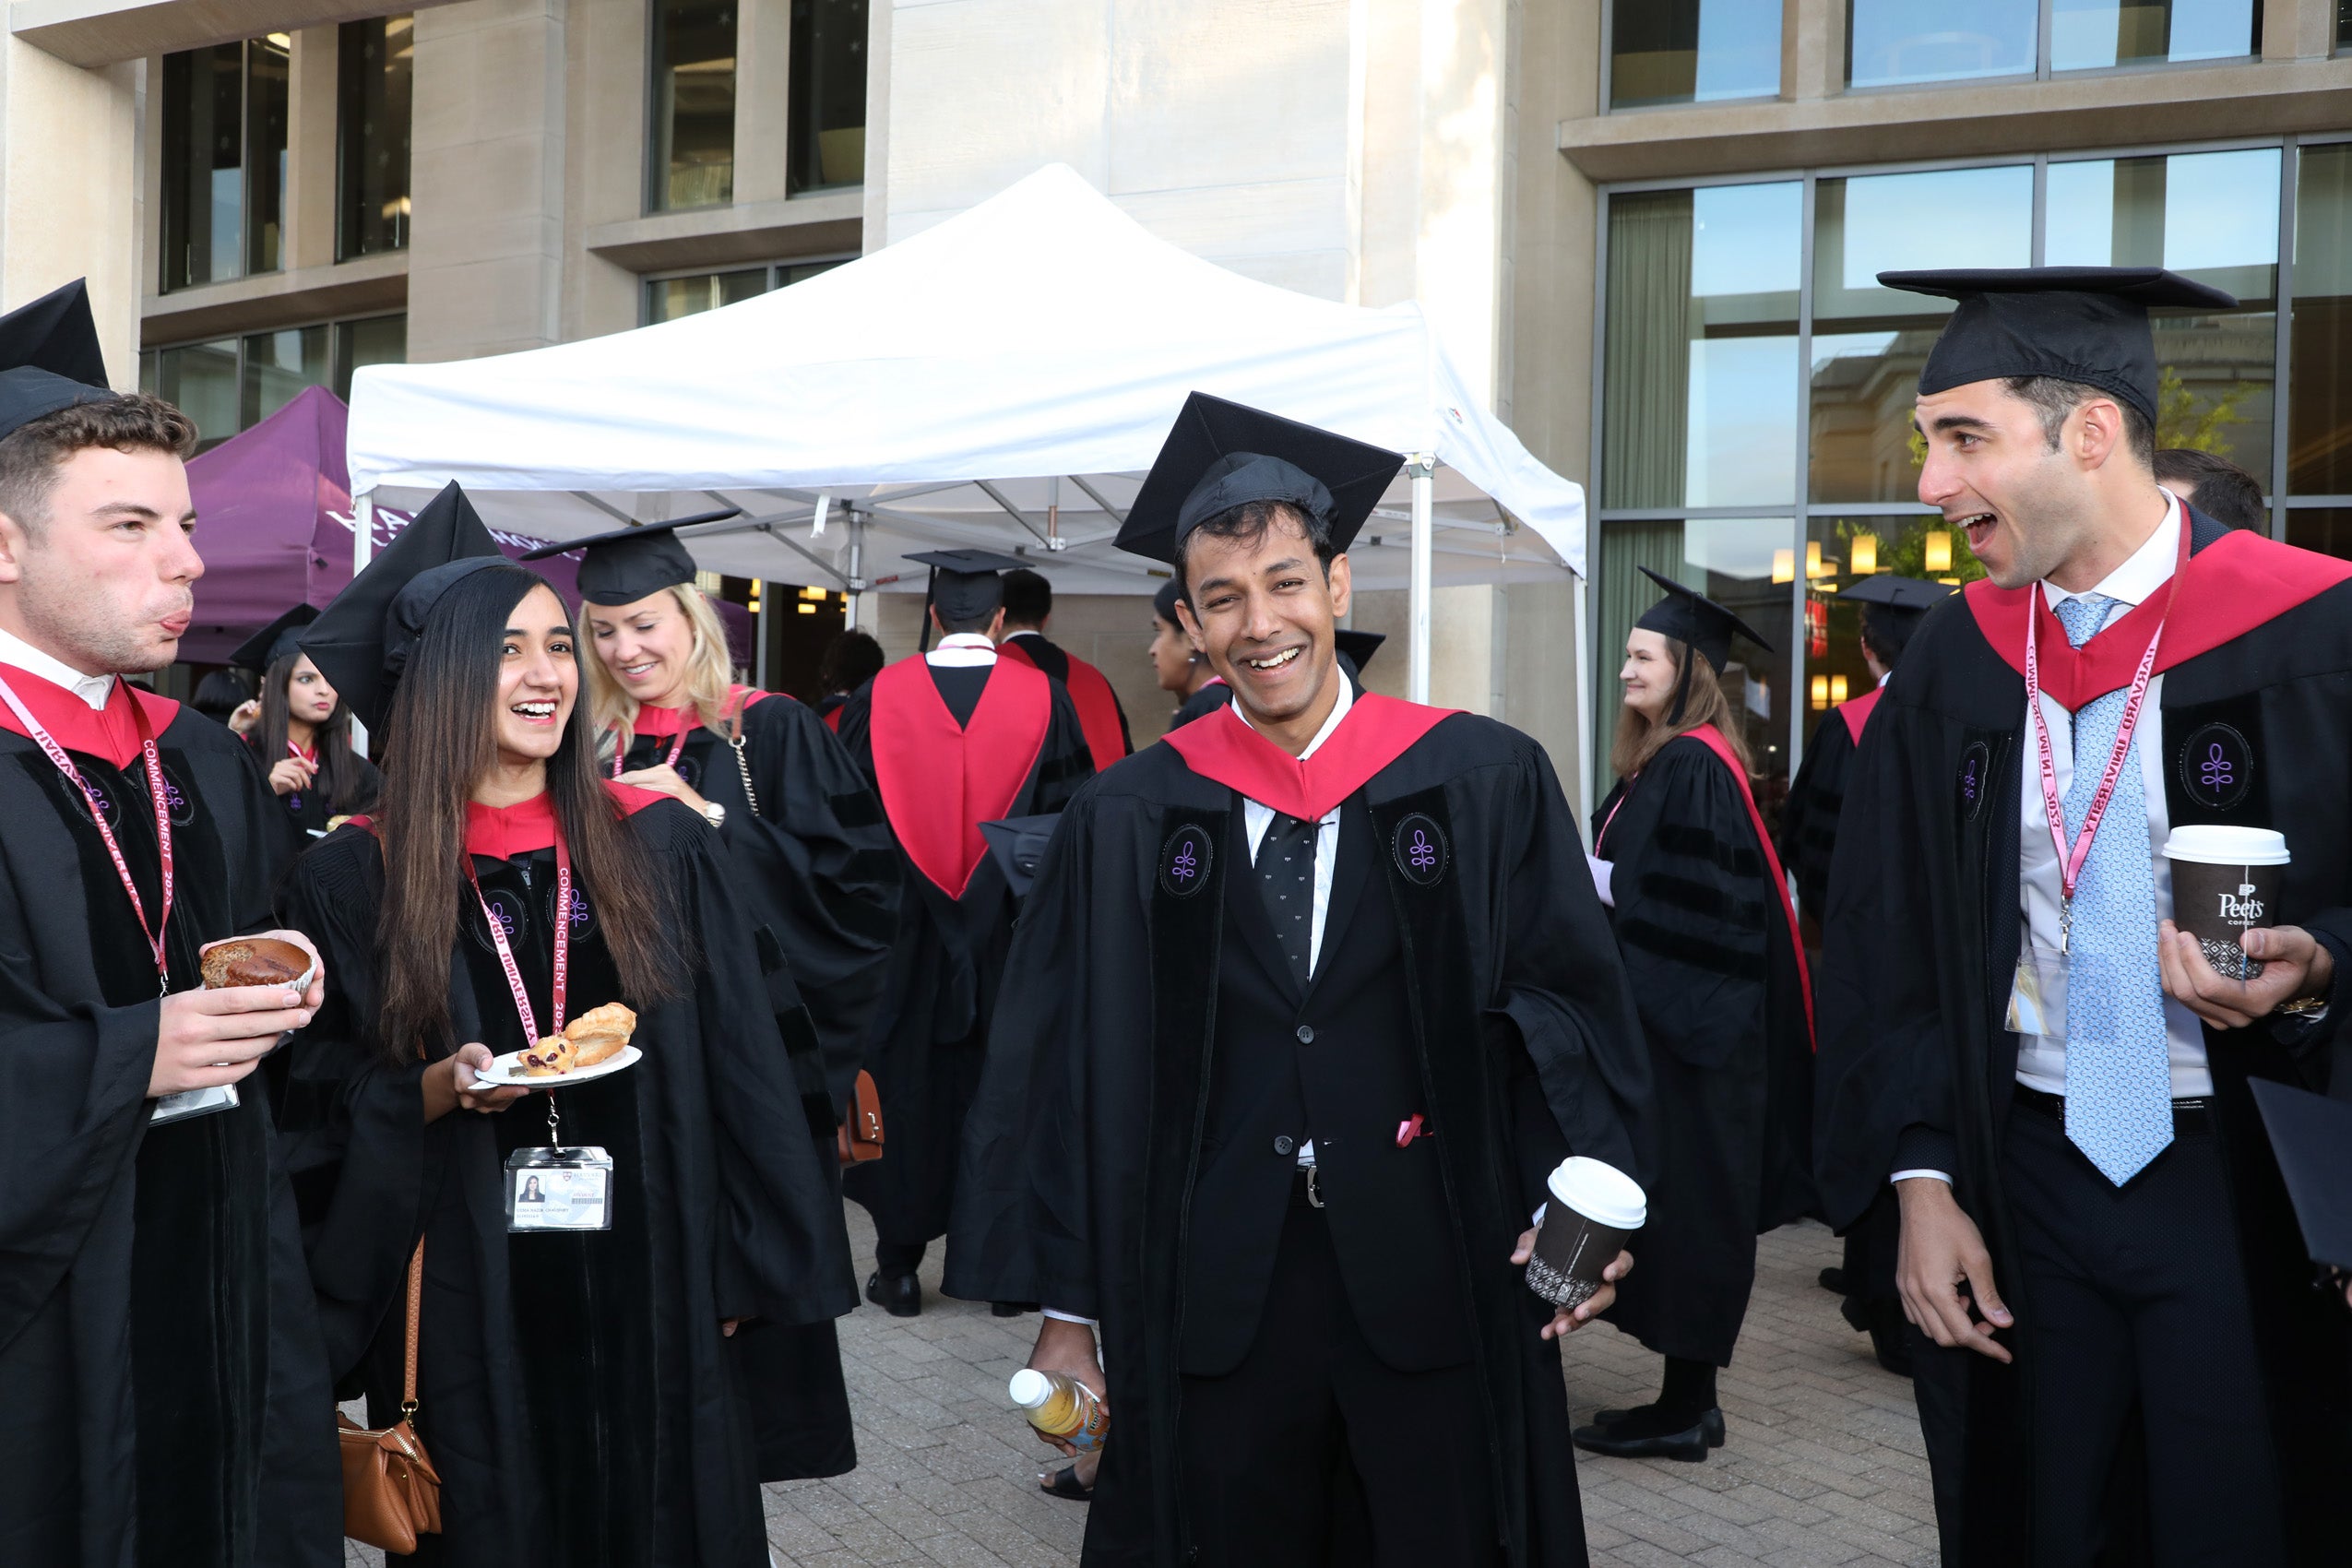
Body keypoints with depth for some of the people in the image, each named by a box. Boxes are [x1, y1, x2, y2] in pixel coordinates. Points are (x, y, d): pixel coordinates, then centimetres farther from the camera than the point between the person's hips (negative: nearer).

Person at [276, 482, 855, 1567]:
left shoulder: (657, 846, 0)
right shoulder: (356, 880, -3)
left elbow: (738, 1066, 2)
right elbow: (323, 1110, 1)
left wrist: (745, 1272, 1)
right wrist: (438, 1089, -18)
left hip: (650, 1296, 1)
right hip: (467, 1315, -1)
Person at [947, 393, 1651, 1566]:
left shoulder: (1484, 784, -2)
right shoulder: (1128, 820, 1)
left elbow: (1562, 1003, -2)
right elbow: (1066, 1071, 2)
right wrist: (1065, 1307, 1)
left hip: (1438, 1285, 0)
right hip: (1210, 1299, 1)